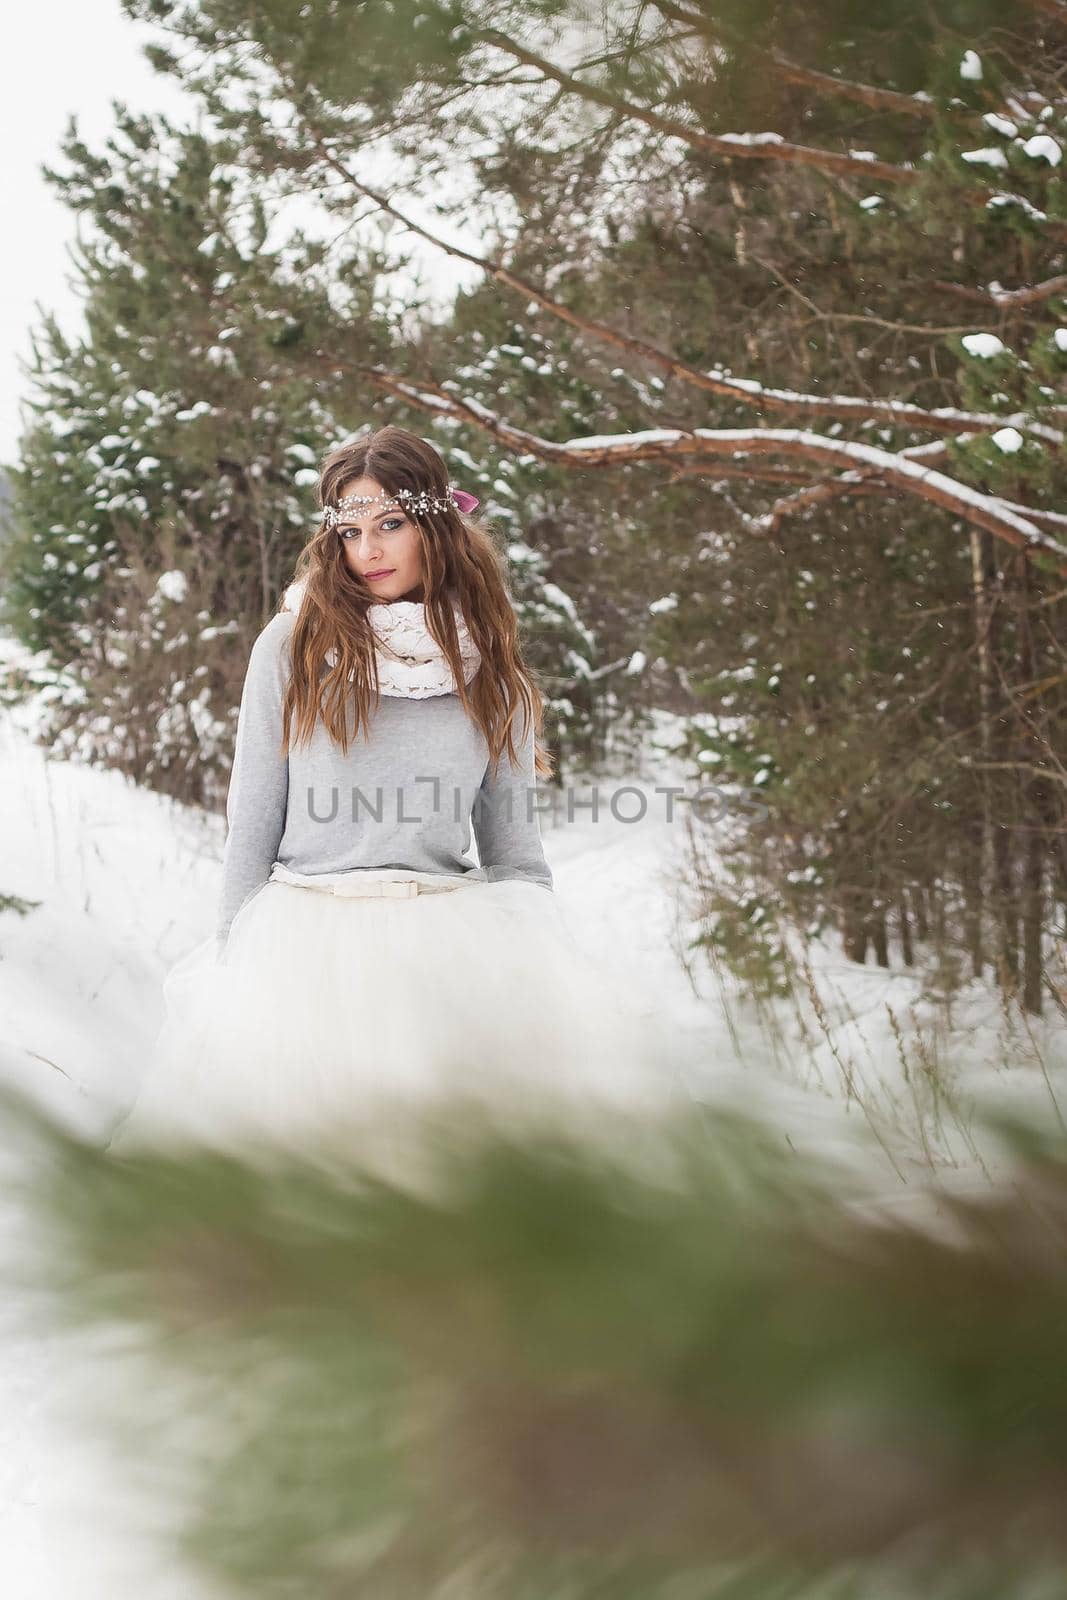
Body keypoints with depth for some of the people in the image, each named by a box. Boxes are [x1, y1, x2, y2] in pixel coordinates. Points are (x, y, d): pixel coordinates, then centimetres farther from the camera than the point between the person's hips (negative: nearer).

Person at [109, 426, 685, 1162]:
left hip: (448, 933, 2)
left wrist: (546, 957, 2)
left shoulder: (489, 671, 11)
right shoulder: (292, 647, 7)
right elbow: (253, 821, 9)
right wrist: (236, 966, 5)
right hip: (308, 928, -1)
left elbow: (514, 843, 14)